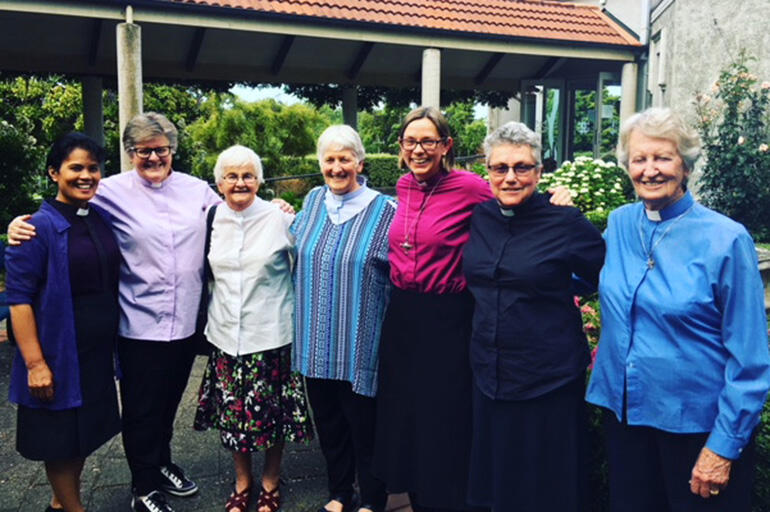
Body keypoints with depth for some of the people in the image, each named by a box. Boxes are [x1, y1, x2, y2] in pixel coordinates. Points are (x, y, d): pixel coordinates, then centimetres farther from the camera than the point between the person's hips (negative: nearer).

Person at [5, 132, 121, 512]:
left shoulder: (103, 219, 5)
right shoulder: (39, 227, -14)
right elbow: (19, 298, -16)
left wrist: (116, 341, 13)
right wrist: (34, 363, -19)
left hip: (99, 352, 7)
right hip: (58, 355, -7)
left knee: (85, 432, 19)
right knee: (60, 440, 8)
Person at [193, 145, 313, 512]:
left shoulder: (280, 218, -7)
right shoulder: (211, 220, 3)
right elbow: (206, 271, 17)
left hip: (271, 334, -3)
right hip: (226, 335, 3)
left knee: (272, 412, 7)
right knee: (231, 412, 11)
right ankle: (242, 482, 33)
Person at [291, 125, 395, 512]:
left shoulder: (383, 210, -9)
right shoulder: (313, 201, 6)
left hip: (359, 343, -4)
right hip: (316, 341, 5)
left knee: (363, 425, 8)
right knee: (328, 422, 17)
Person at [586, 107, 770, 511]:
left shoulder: (726, 239, -14)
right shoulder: (619, 224, 0)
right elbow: (597, 280, 19)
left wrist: (726, 445, -13)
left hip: (699, 426, -4)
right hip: (624, 413, 5)